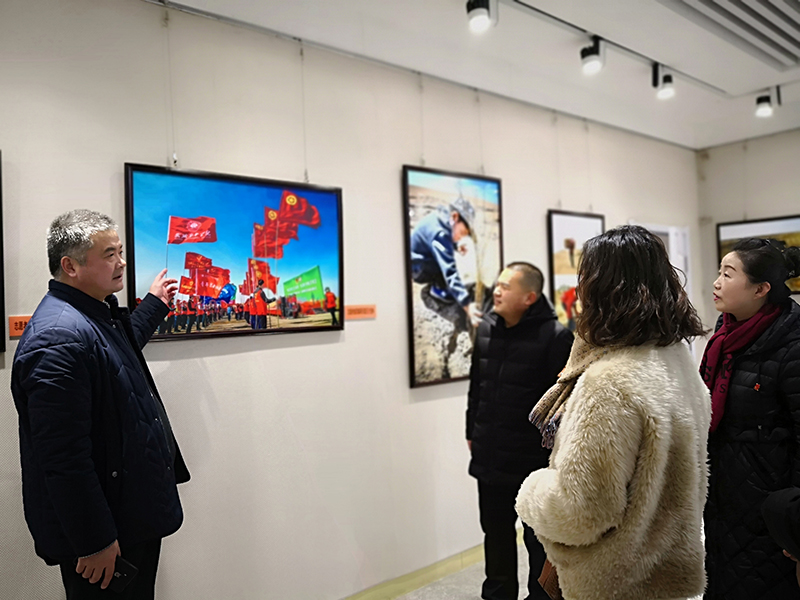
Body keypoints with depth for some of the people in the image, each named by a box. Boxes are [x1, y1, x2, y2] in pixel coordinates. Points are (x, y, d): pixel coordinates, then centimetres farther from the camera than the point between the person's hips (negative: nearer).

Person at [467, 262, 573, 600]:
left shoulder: (554, 336, -15)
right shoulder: (487, 328, 5)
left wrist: (555, 452, -15)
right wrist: (472, 432, 15)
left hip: (535, 459, -6)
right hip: (490, 456, 6)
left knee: (538, 539, 12)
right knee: (496, 533, 22)